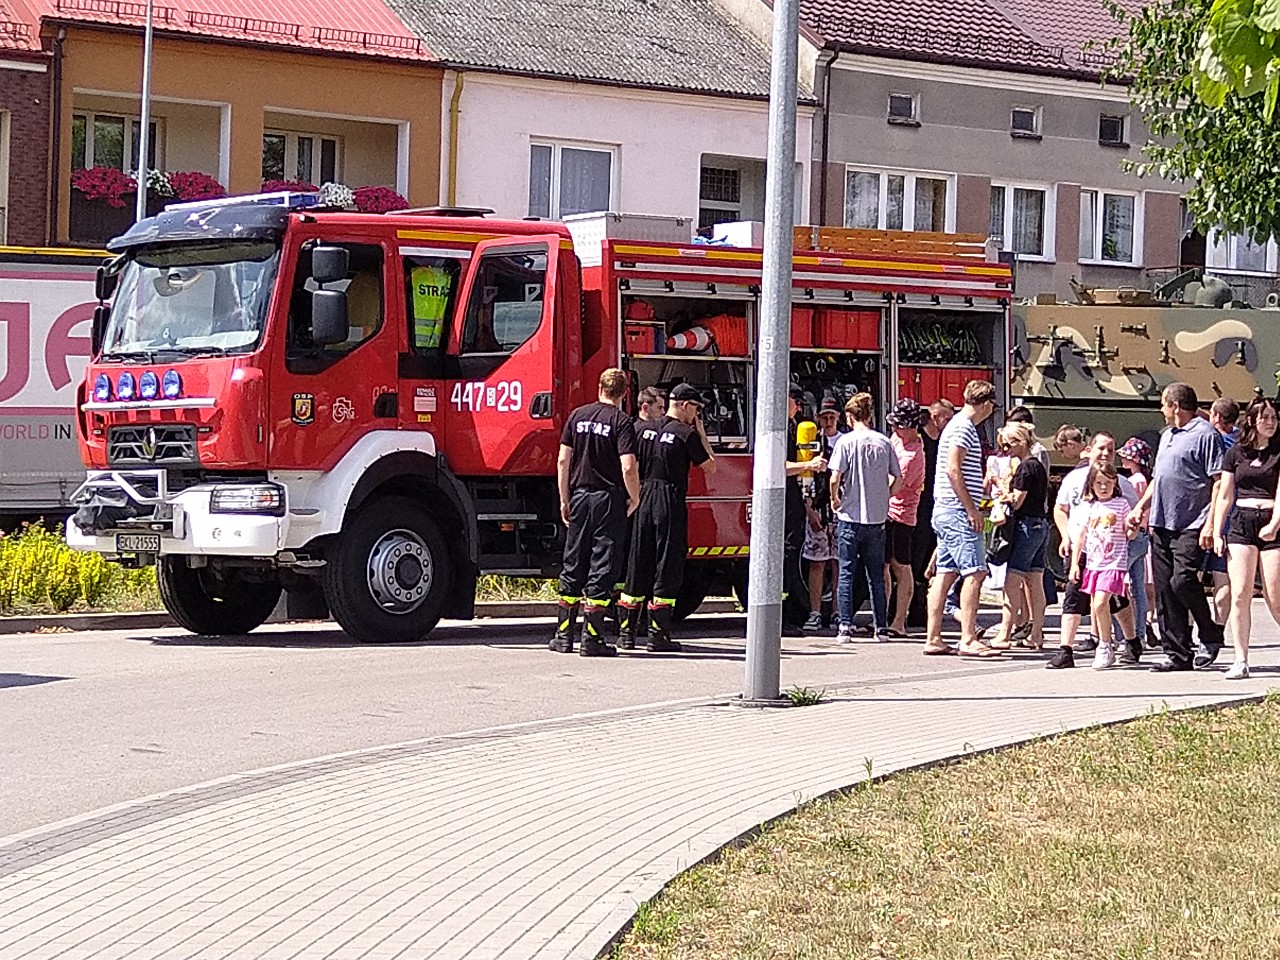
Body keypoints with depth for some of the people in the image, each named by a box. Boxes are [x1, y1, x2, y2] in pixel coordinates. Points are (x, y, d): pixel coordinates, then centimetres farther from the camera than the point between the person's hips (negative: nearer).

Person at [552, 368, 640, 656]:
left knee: (573, 564, 11)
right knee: (601, 566, -1)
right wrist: (635, 498, -1)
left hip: (580, 496, 4)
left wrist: (565, 499, 12)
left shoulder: (578, 416, 5)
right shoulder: (622, 422, -8)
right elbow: (628, 468, -16)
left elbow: (563, 460, 4)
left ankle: (564, 634, 14)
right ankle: (593, 639, -3)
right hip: (609, 499, -4)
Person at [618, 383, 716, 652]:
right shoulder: (687, 434, -6)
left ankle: (626, 632, 11)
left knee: (637, 565, 10)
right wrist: (701, 432, 8)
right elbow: (710, 467, 3)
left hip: (643, 499, 5)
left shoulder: (644, 429, 9)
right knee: (668, 568, 0)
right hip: (670, 503, -5)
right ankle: (658, 635, -2)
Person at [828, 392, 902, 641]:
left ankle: (845, 627, -5)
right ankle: (881, 627, 11)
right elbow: (898, 479, 6)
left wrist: (835, 500, 4)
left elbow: (835, 479, -13)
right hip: (877, 518, 4)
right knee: (876, 576, 11)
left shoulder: (846, 441, -8)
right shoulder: (885, 442, 4)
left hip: (850, 517, -3)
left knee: (846, 574, 1)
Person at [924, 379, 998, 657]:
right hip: (957, 511, -10)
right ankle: (968, 640, -15)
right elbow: (953, 469, -20)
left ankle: (933, 639, 9)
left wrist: (971, 507, 23)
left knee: (945, 574, 9)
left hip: (945, 510, 10)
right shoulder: (964, 427, -11)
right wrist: (972, 509, -18)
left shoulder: (958, 425, 20)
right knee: (974, 572, -12)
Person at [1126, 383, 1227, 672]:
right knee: (1164, 590, 4)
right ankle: (1178, 655, 8)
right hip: (1162, 525, 9)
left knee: (1182, 581, -16)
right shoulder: (1167, 436, 20)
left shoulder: (1205, 435, -7)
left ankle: (1211, 636, 6)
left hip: (1191, 526, -9)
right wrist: (1141, 507, 18)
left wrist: (1210, 524, -19)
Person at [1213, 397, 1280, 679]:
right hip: (1241, 523, 2)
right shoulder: (1235, 453, 10)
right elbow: (1224, 496, 13)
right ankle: (1241, 661, -3)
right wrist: (1216, 533, 7)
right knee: (1240, 595, -5)